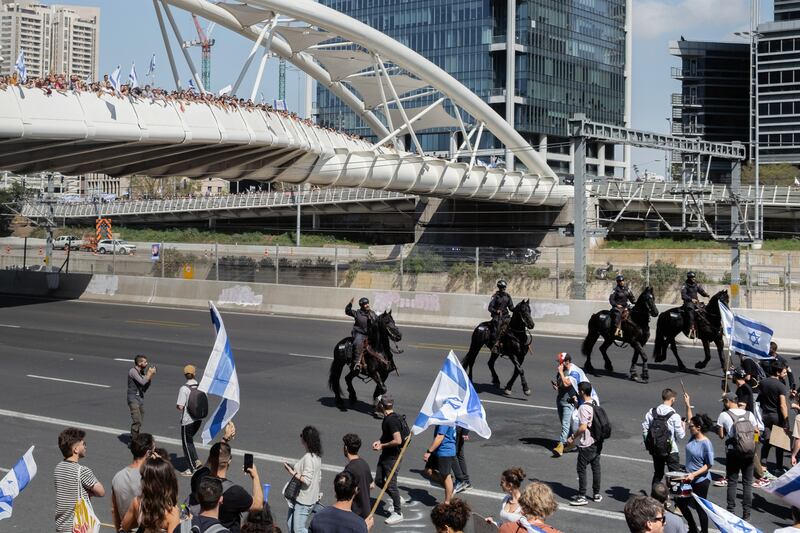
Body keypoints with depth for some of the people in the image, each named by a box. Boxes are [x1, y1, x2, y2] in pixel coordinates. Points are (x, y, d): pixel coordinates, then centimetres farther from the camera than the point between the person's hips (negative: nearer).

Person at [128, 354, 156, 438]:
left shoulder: (141, 373, 13)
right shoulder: (133, 371, -11)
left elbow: (145, 389, 14)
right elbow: (142, 382, -23)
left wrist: (150, 377, 5)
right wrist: (150, 373, -9)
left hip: (141, 398, 8)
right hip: (133, 399, -8)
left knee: (140, 421, 9)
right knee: (137, 421, -15)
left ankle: (133, 437, 20)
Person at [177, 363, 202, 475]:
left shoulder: (184, 388, -17)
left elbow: (180, 406, -19)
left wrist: (176, 405, 2)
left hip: (187, 420, -6)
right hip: (199, 419, 6)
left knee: (187, 443, 8)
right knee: (189, 440, 25)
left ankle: (192, 469, 13)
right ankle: (197, 461, 17)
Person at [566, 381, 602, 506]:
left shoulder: (583, 408, -21)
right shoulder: (595, 404, 5)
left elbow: (583, 427, -24)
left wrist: (572, 437, -12)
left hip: (586, 444, -8)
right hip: (597, 442, 8)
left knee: (581, 469, 2)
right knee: (596, 467, 15)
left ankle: (582, 496, 5)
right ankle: (596, 494, 23)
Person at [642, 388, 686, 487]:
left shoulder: (651, 412, -2)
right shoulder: (674, 416, -15)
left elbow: (644, 428, -1)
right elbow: (680, 435, -12)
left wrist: (648, 443, 11)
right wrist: (683, 426, 8)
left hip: (655, 450, 5)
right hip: (671, 451, -5)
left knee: (658, 474, 19)